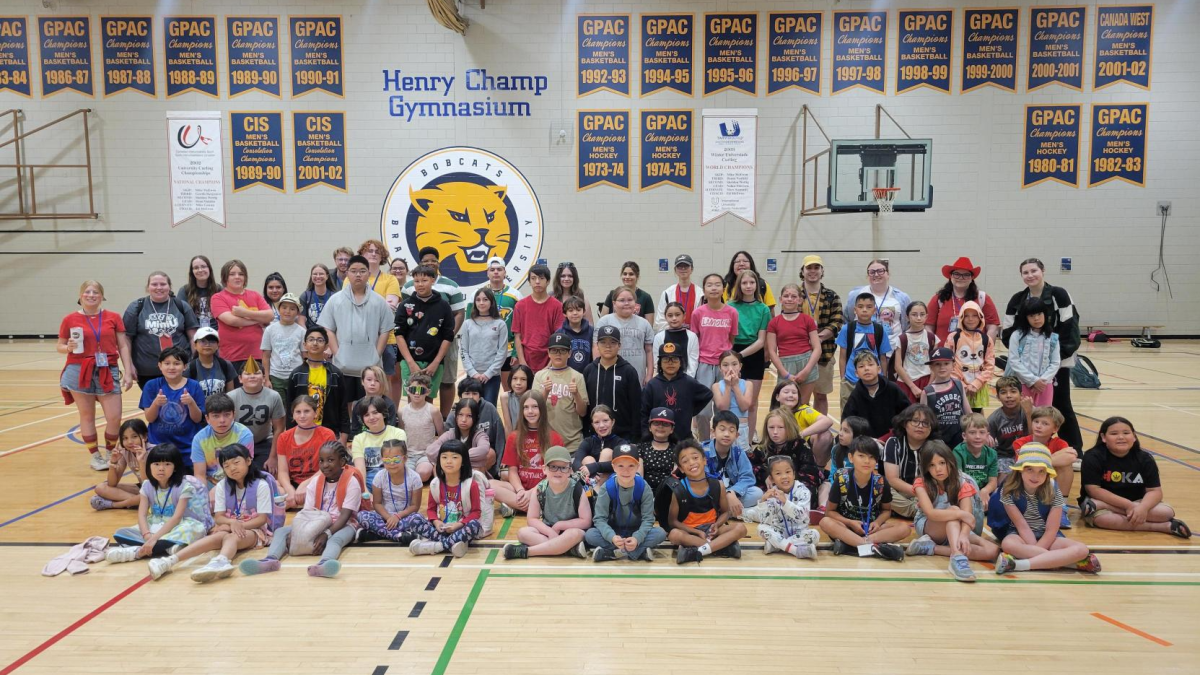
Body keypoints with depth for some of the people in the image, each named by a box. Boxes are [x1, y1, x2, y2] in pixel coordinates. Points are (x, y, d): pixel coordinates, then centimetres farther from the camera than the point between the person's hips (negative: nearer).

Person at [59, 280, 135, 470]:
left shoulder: (113, 317, 4)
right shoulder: (70, 319, 1)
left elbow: (123, 346, 4)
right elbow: (60, 346, 9)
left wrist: (128, 372, -2)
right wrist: (69, 348, -14)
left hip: (108, 372, 1)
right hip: (79, 372, -1)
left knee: (114, 418, -3)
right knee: (87, 416, 6)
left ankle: (109, 453, 20)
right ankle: (95, 456, 20)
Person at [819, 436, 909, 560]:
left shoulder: (881, 482, -9)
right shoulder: (841, 480, -14)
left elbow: (886, 510, 6)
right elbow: (830, 511, -5)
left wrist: (877, 522, -15)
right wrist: (850, 523, -20)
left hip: (872, 528, 2)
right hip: (847, 526, -2)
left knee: (904, 528, -23)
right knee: (825, 522, -32)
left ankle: (848, 544, -33)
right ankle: (873, 546, -38)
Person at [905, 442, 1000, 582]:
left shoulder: (962, 483, -10)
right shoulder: (921, 483, -14)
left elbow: (967, 516, -26)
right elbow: (930, 513, -30)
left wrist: (964, 535, -46)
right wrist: (960, 514, -41)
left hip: (954, 530, 3)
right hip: (927, 528, -3)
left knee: (992, 551, -22)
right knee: (953, 509, -32)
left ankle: (930, 547, -28)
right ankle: (958, 557, -52)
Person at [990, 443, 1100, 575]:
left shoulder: (1054, 492, -11)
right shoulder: (1009, 491, -15)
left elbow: (1051, 530, -13)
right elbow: (1022, 526, -14)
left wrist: (1030, 552, -22)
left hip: (1046, 537, 2)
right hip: (1020, 535, -2)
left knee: (1082, 549, -26)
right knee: (1008, 544, -38)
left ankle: (1018, 564, -36)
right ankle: (1068, 561, -30)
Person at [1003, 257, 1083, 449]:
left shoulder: (1059, 295, -7)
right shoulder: (1017, 300, 3)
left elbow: (1069, 327, -9)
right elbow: (1008, 333, 3)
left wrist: (1061, 352, -15)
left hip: (1057, 360, -3)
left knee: (1061, 404, 3)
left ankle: (1074, 448, 16)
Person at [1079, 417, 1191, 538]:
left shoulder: (1144, 459, -2)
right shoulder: (1093, 457, -13)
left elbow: (1155, 491, -7)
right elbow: (1094, 490, -18)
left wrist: (1142, 507, -29)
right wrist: (1128, 505, -24)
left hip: (1136, 503, 4)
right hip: (1104, 502, -4)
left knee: (1166, 512, -23)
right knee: (1099, 517, -37)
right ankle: (1164, 527, -29)